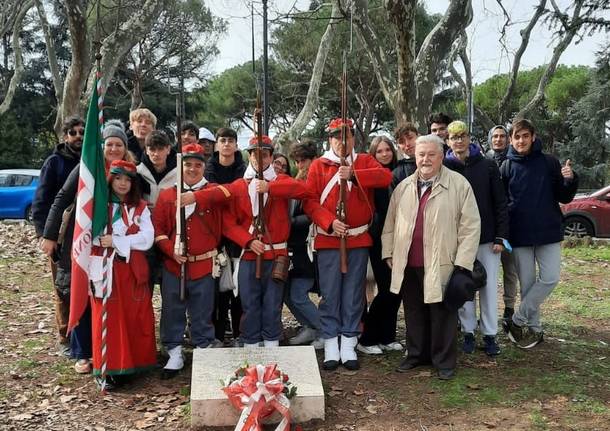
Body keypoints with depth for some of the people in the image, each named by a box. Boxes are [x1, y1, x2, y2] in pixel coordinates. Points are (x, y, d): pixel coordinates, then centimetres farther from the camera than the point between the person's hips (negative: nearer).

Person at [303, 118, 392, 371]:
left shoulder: (365, 161, 9)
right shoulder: (318, 166, 5)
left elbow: (385, 177, -12)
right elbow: (309, 201, -3)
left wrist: (353, 174, -23)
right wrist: (329, 222, -18)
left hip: (358, 240, 1)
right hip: (328, 240, -1)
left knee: (353, 295, 6)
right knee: (330, 295, 3)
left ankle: (349, 346, 15)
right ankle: (331, 347, 12)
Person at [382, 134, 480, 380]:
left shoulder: (459, 185, -4)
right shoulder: (403, 187, 11)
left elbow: (471, 226, -6)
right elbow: (390, 223, 16)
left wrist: (462, 263, -10)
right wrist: (388, 253, 9)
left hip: (442, 264, -4)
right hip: (408, 264, 4)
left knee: (442, 314, 4)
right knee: (414, 312, 15)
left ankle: (444, 361, 18)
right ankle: (417, 354, 30)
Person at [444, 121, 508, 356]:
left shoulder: (488, 166, -1)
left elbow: (500, 203, 0)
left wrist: (501, 236, -5)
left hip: (487, 237, 0)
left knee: (489, 286, 6)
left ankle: (490, 335, 16)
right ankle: (468, 333, 19)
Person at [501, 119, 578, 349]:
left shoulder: (549, 162, 0)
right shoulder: (506, 167, -1)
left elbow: (564, 198, 3)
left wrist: (570, 180, -17)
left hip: (548, 232, 1)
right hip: (520, 234, 0)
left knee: (550, 278, -7)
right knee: (527, 283, 6)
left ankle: (517, 321, 5)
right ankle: (533, 328, 19)